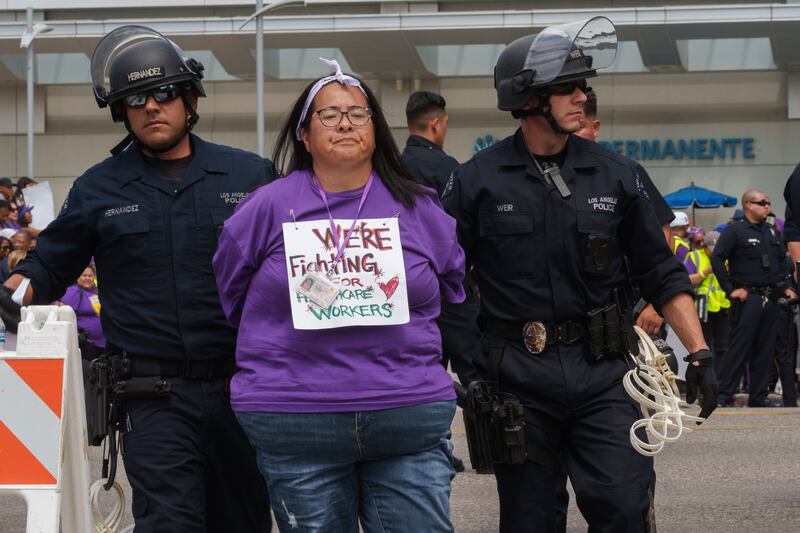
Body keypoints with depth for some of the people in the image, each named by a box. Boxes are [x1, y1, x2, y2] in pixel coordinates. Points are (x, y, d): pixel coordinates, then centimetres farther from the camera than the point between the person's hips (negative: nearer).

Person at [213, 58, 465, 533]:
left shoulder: (420, 208, 8)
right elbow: (231, 297, 13)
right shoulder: (268, 208, 3)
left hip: (410, 420, 1)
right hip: (297, 425, -1)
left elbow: (453, 293, 21)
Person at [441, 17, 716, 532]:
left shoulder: (614, 174, 5)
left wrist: (700, 353, 1)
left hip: (601, 372, 1)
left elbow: (662, 274, 9)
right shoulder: (478, 181, 0)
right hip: (518, 376, -1)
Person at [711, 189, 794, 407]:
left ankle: (759, 395, 11)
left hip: (770, 298, 7)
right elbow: (717, 259, -11)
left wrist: (784, 286, 16)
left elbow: (782, 260, 28)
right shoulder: (735, 231, -5)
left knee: (765, 349, 7)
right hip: (747, 297, -7)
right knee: (739, 347, -10)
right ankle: (724, 394, -8)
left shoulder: (771, 231, 17)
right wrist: (730, 289, -14)